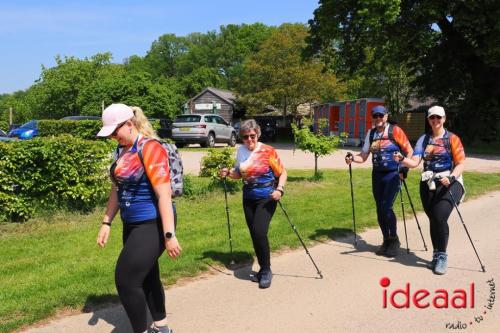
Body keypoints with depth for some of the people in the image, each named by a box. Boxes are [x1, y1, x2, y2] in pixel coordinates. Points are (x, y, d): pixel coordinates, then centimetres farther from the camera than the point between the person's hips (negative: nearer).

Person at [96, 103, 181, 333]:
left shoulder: (150, 148, -17)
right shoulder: (121, 149, 8)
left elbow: (164, 194, -22)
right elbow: (117, 188, 17)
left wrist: (169, 235, -25)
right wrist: (106, 222, 15)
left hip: (152, 225, -8)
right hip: (131, 225, 8)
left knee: (125, 280, -6)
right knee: (147, 277, 17)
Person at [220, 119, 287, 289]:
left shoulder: (268, 151, -13)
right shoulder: (241, 151, 3)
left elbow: (282, 173, -7)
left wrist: (279, 189, -23)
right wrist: (228, 173, -5)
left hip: (266, 198, -6)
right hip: (248, 199, 6)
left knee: (259, 232, -17)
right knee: (254, 235, 9)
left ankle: (266, 271, 1)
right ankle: (263, 270, 26)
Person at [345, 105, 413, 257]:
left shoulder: (395, 130, -6)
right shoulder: (371, 133, 9)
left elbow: (409, 151, -4)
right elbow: (363, 156, 10)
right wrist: (352, 157, -8)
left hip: (393, 174, -5)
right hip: (377, 174, 5)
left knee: (386, 207, -14)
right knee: (379, 209, 7)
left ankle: (394, 240, 5)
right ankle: (386, 240, 22)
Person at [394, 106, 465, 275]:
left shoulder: (452, 138, 1)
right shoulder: (424, 139, 11)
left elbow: (460, 164, -4)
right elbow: (414, 162, 0)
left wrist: (451, 178, -21)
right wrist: (402, 159, -21)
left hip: (449, 183, -4)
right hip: (428, 184, 4)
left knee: (440, 217, -18)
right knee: (433, 219, 5)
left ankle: (442, 256, -3)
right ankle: (436, 255, 22)